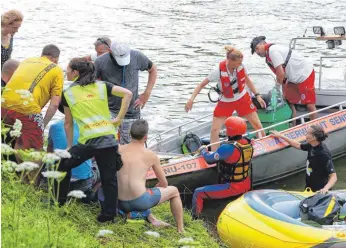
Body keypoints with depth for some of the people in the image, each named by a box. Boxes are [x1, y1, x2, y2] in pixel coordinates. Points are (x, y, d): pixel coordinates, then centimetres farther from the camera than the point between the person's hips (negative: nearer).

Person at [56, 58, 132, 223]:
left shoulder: (68, 93, 10)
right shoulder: (101, 86, 14)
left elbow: (68, 123, 13)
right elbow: (127, 94, 2)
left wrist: (69, 146, 23)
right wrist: (119, 119, 5)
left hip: (88, 140, -2)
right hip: (108, 138, 3)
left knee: (63, 165, 20)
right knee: (109, 178, 9)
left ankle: (59, 202, 26)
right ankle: (109, 214, 9)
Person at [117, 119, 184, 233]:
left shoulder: (118, 150, 7)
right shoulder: (151, 155, 1)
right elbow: (164, 184, 11)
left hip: (122, 204, 4)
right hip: (140, 201, -4)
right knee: (174, 191, 20)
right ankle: (181, 230, 22)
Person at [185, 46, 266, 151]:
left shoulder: (241, 66, -17)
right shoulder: (219, 71, -27)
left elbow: (248, 81, 3)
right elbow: (202, 84, -20)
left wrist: (257, 95, 1)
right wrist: (191, 99, -32)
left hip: (242, 99, 3)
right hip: (225, 102, -3)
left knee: (258, 125, 7)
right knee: (214, 130, -11)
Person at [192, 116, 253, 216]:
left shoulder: (228, 148, -25)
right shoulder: (248, 143, -3)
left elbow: (209, 159, -15)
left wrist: (203, 150, 5)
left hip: (232, 188, -8)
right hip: (247, 185, 8)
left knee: (198, 193, -3)